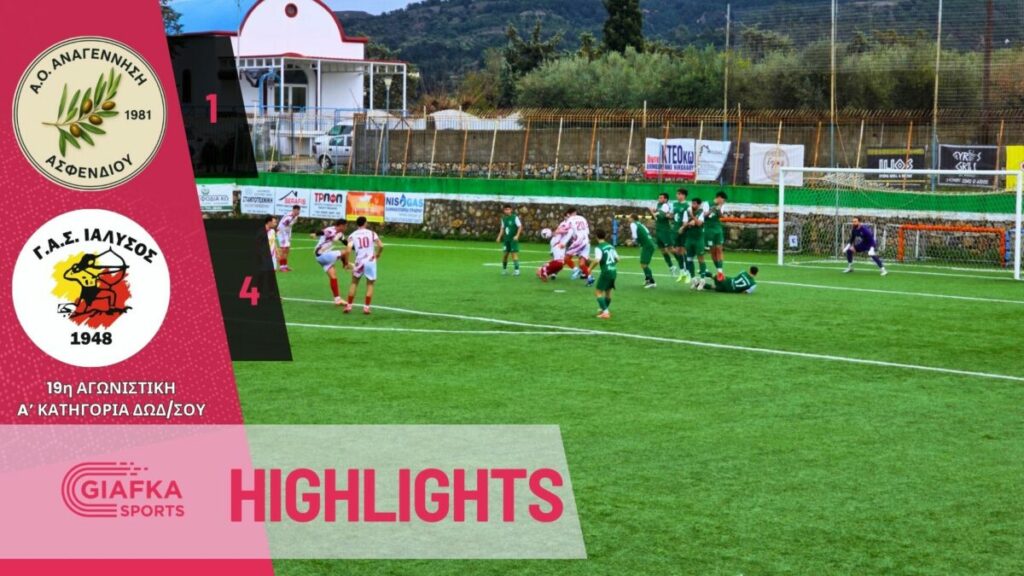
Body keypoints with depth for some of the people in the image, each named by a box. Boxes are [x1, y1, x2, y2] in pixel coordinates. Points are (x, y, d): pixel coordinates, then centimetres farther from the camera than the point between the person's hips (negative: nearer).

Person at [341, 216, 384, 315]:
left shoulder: (352, 235, 2)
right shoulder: (371, 233, 3)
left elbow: (348, 250, -11)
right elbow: (381, 246, -6)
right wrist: (377, 254, 13)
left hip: (359, 262, 0)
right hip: (371, 261, 0)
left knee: (354, 283, 20)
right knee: (370, 284, 15)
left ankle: (348, 306, 18)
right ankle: (366, 307, 7)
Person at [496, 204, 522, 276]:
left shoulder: (515, 217, -10)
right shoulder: (503, 218, 8)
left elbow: (520, 227, -10)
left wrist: (517, 235, -19)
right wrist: (499, 237, 9)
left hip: (513, 239, -5)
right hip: (506, 239, 5)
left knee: (514, 253, -11)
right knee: (504, 254, 6)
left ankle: (517, 270, -10)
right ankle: (504, 269, 21)